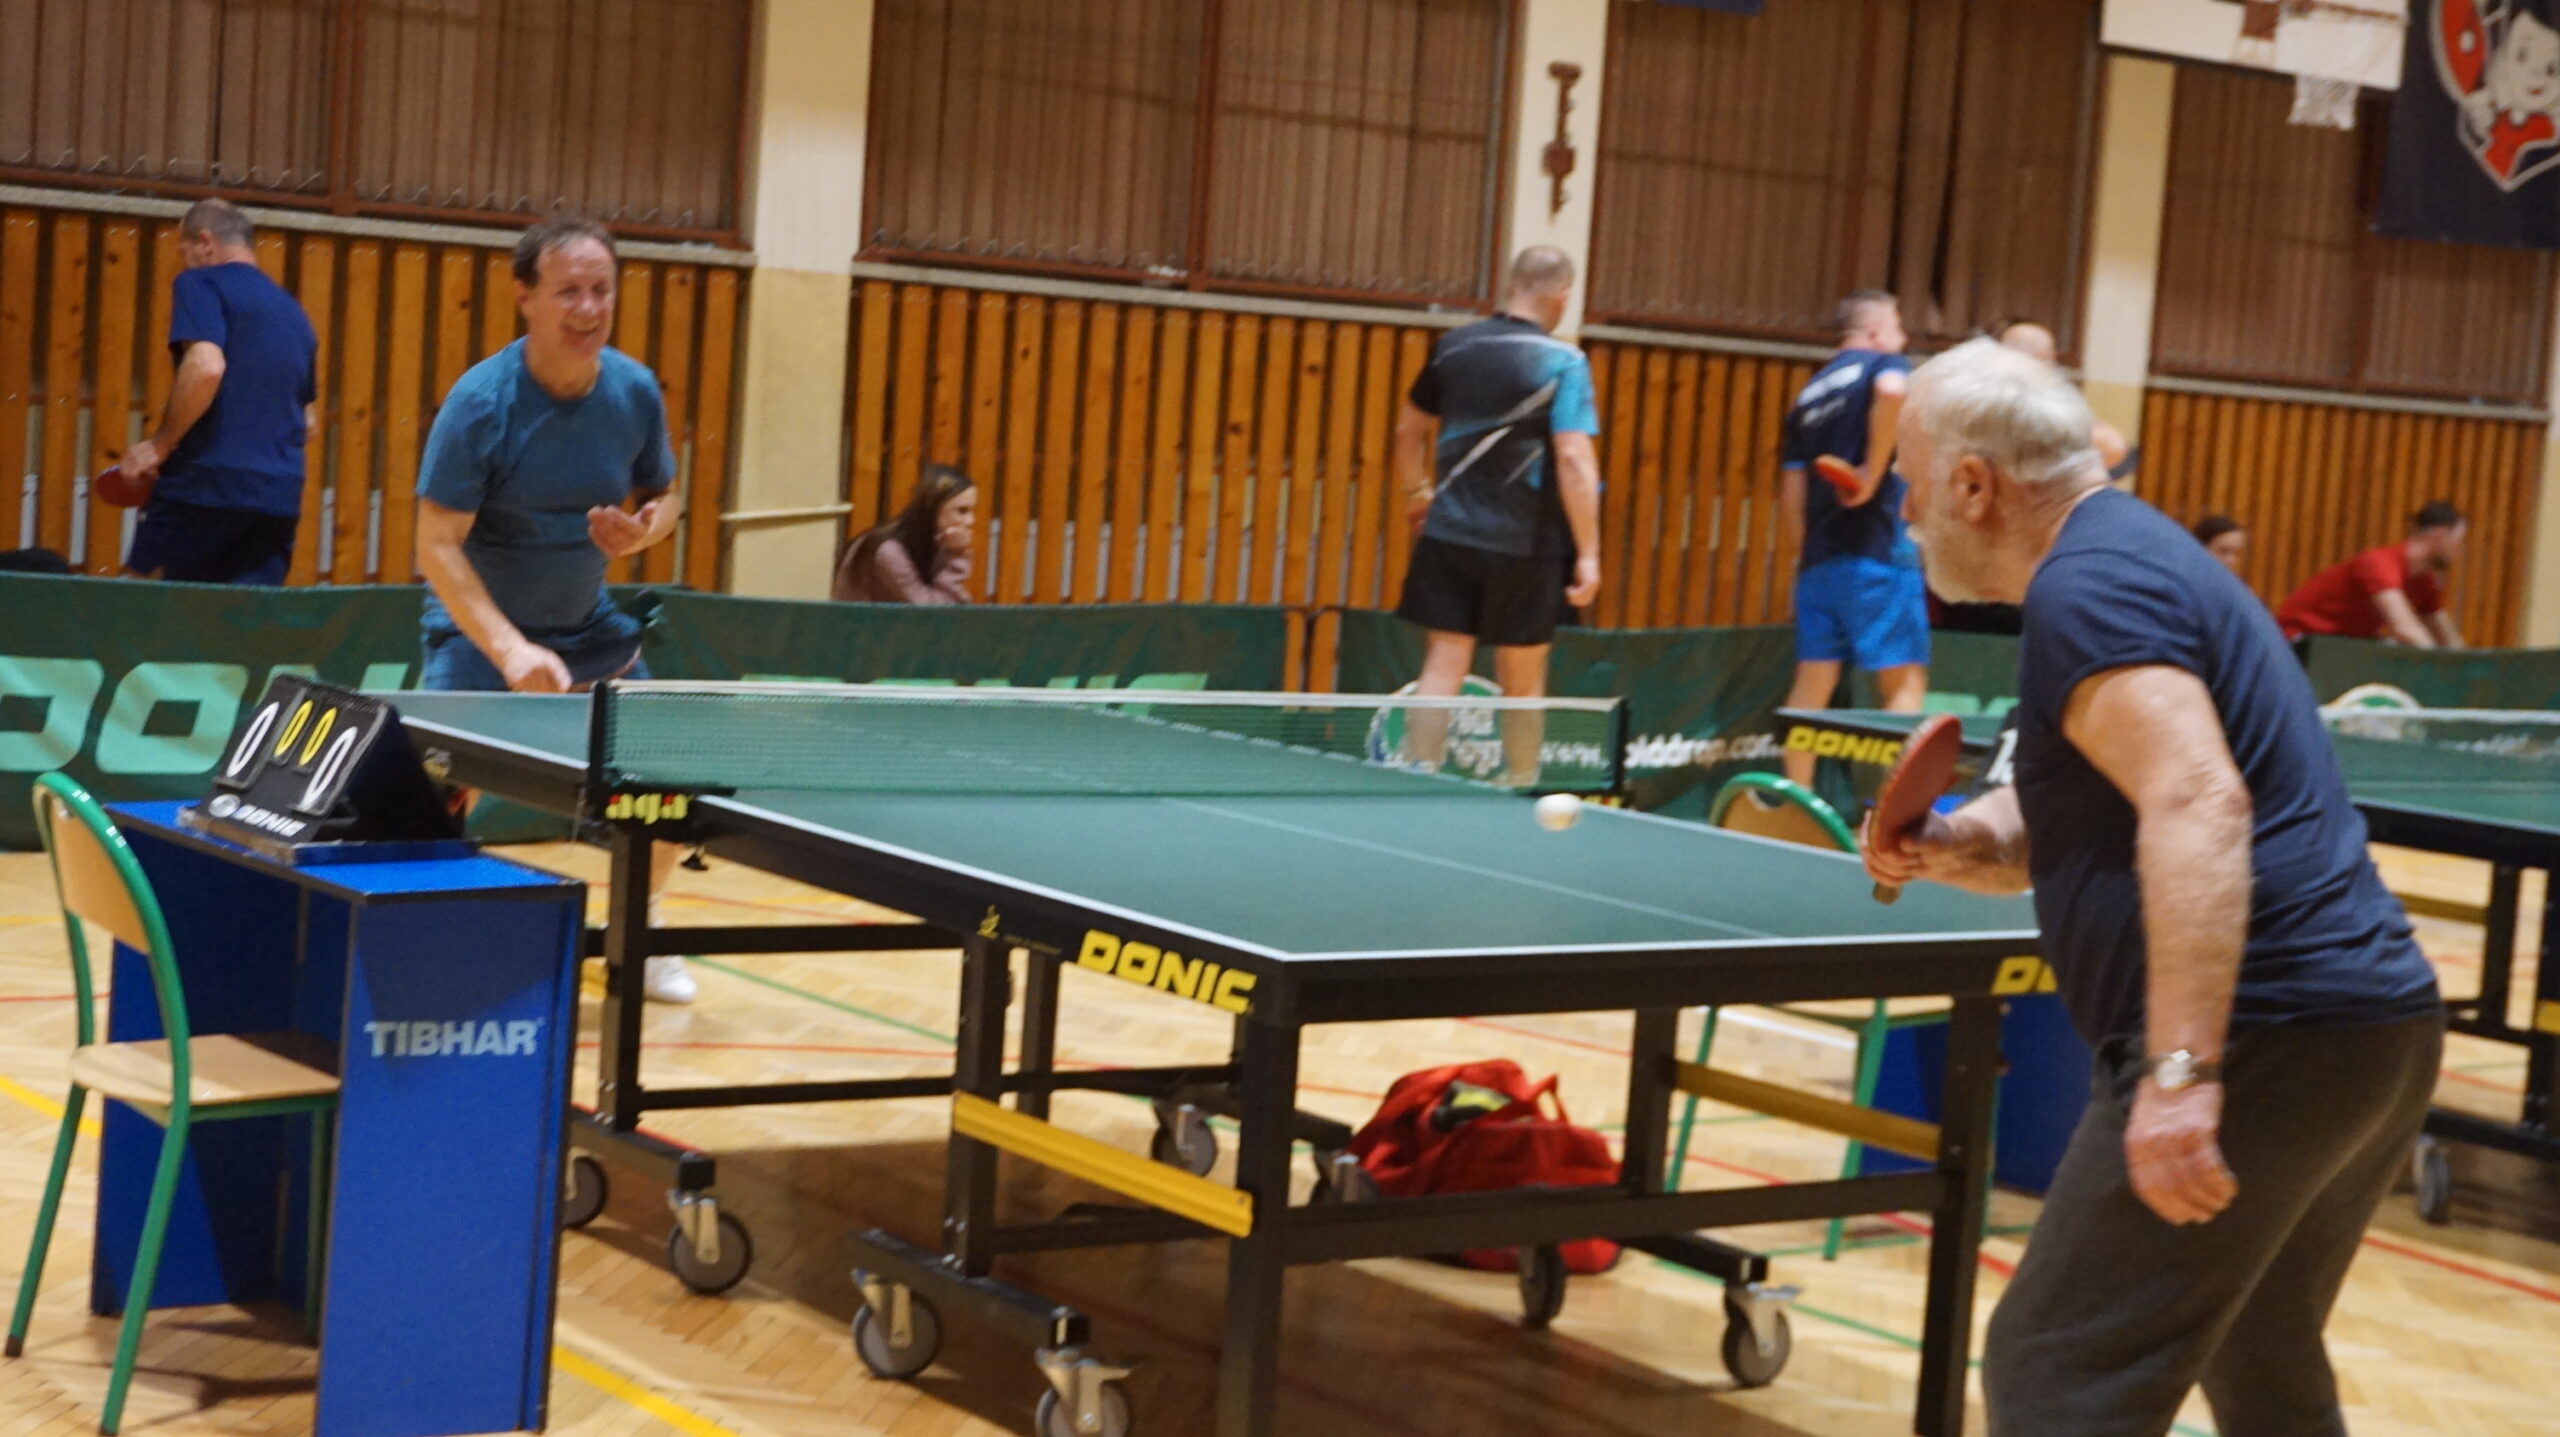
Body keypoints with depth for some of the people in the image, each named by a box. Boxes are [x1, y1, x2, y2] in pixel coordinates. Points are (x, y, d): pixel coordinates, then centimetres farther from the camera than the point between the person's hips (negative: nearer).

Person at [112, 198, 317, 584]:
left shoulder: (200, 283, -2)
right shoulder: (292, 312, 20)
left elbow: (206, 367, -19)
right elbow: (306, 423, 25)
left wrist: (159, 445, -12)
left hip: (205, 483, -6)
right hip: (280, 497, 6)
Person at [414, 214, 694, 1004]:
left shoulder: (635, 391, -9)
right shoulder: (480, 403, -23)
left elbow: (661, 496, 8)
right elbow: (437, 546, -24)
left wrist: (644, 529, -18)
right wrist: (510, 650, -35)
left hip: (586, 622, 5)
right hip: (479, 626, -5)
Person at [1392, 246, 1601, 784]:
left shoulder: (1454, 346, 4)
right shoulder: (1564, 363, -10)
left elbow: (1409, 429, 15)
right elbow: (1574, 458, -18)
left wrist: (1418, 491, 31)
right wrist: (1588, 554, -15)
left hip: (1447, 537, 3)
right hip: (1525, 547, -3)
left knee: (1443, 667, 3)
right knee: (1522, 682, 10)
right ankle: (1520, 791, 18)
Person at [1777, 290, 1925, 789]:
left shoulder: (1810, 393, 19)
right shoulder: (1883, 365, 1)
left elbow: (1791, 496, 17)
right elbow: (1892, 391, -27)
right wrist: (1874, 473, -19)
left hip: (1818, 556, 7)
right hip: (1877, 550, -7)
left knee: (1812, 682, 8)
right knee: (1905, 680, -4)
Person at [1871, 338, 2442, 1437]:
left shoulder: (2089, 586, -11)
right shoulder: (2139, 560, 22)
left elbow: (2198, 807, -26)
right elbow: (2098, 825, 26)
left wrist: (2182, 1074, -31)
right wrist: (1948, 846, 5)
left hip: (2266, 1037, -11)